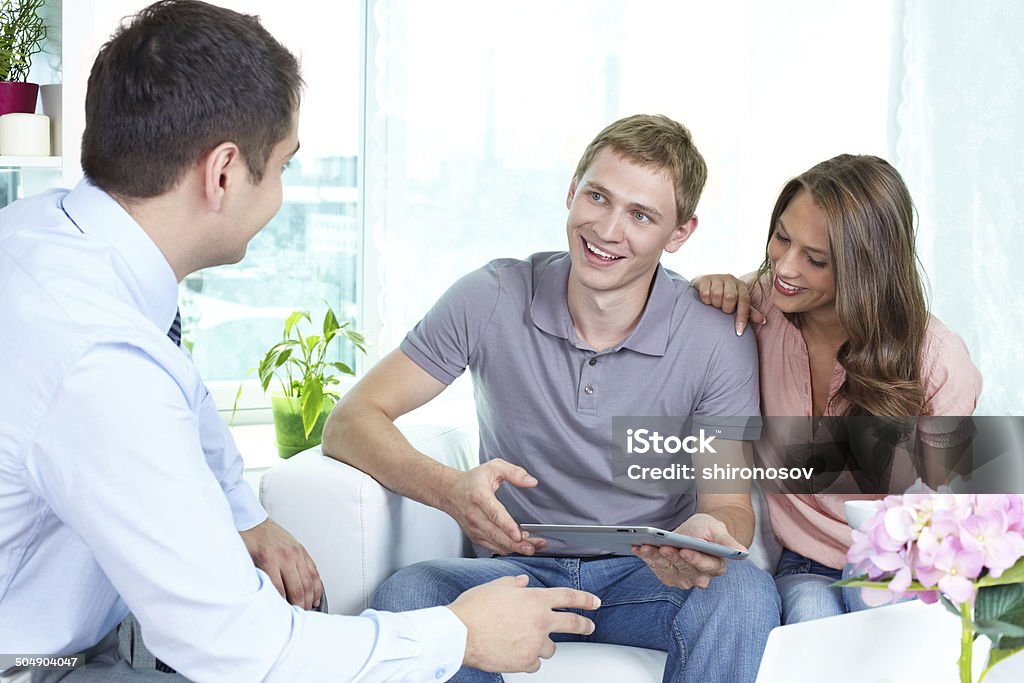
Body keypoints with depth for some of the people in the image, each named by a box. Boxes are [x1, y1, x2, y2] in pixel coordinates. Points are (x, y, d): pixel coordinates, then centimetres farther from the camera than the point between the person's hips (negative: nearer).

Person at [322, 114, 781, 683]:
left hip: (647, 575, 0)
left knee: (746, 592, -32)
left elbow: (731, 504, -6)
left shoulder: (717, 341, -9)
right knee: (405, 597, -31)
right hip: (518, 567, 0)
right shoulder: (491, 300, -9)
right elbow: (351, 422, -10)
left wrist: (707, 536, -33)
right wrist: (451, 489, -31)